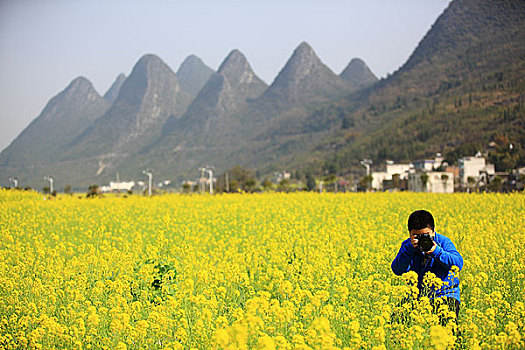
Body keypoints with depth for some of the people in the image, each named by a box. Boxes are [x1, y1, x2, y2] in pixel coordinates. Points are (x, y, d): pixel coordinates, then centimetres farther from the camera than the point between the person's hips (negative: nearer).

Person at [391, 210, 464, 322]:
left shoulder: (443, 242, -4)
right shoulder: (407, 245, 2)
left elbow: (458, 264, -18)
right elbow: (397, 270, -13)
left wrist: (437, 251, -30)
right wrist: (410, 249, -25)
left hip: (444, 294, -2)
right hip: (416, 296, 2)